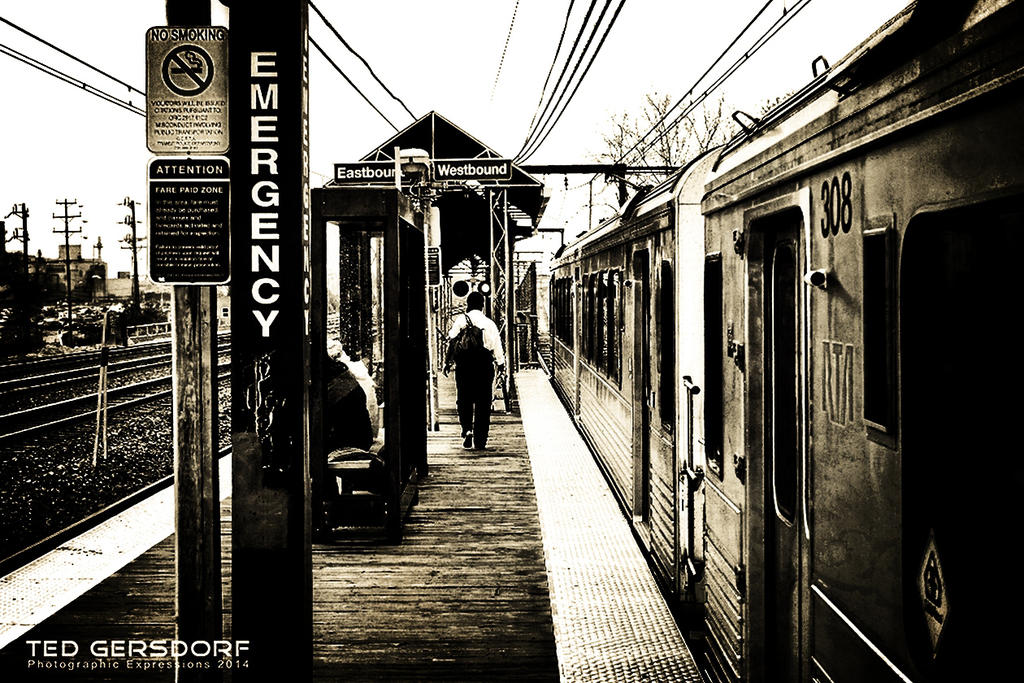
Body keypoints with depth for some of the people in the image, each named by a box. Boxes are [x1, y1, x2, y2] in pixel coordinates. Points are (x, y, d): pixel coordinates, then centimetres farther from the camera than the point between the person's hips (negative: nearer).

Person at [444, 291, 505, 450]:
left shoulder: (460, 320, 2)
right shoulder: (490, 323, 7)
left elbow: (452, 342, -4)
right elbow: (496, 345, 6)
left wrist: (448, 362, 2)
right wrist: (500, 363, 18)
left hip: (464, 364, -1)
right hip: (485, 364, 1)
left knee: (464, 400, 10)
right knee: (483, 402, 6)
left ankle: (467, 429, -11)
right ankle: (480, 440, 7)